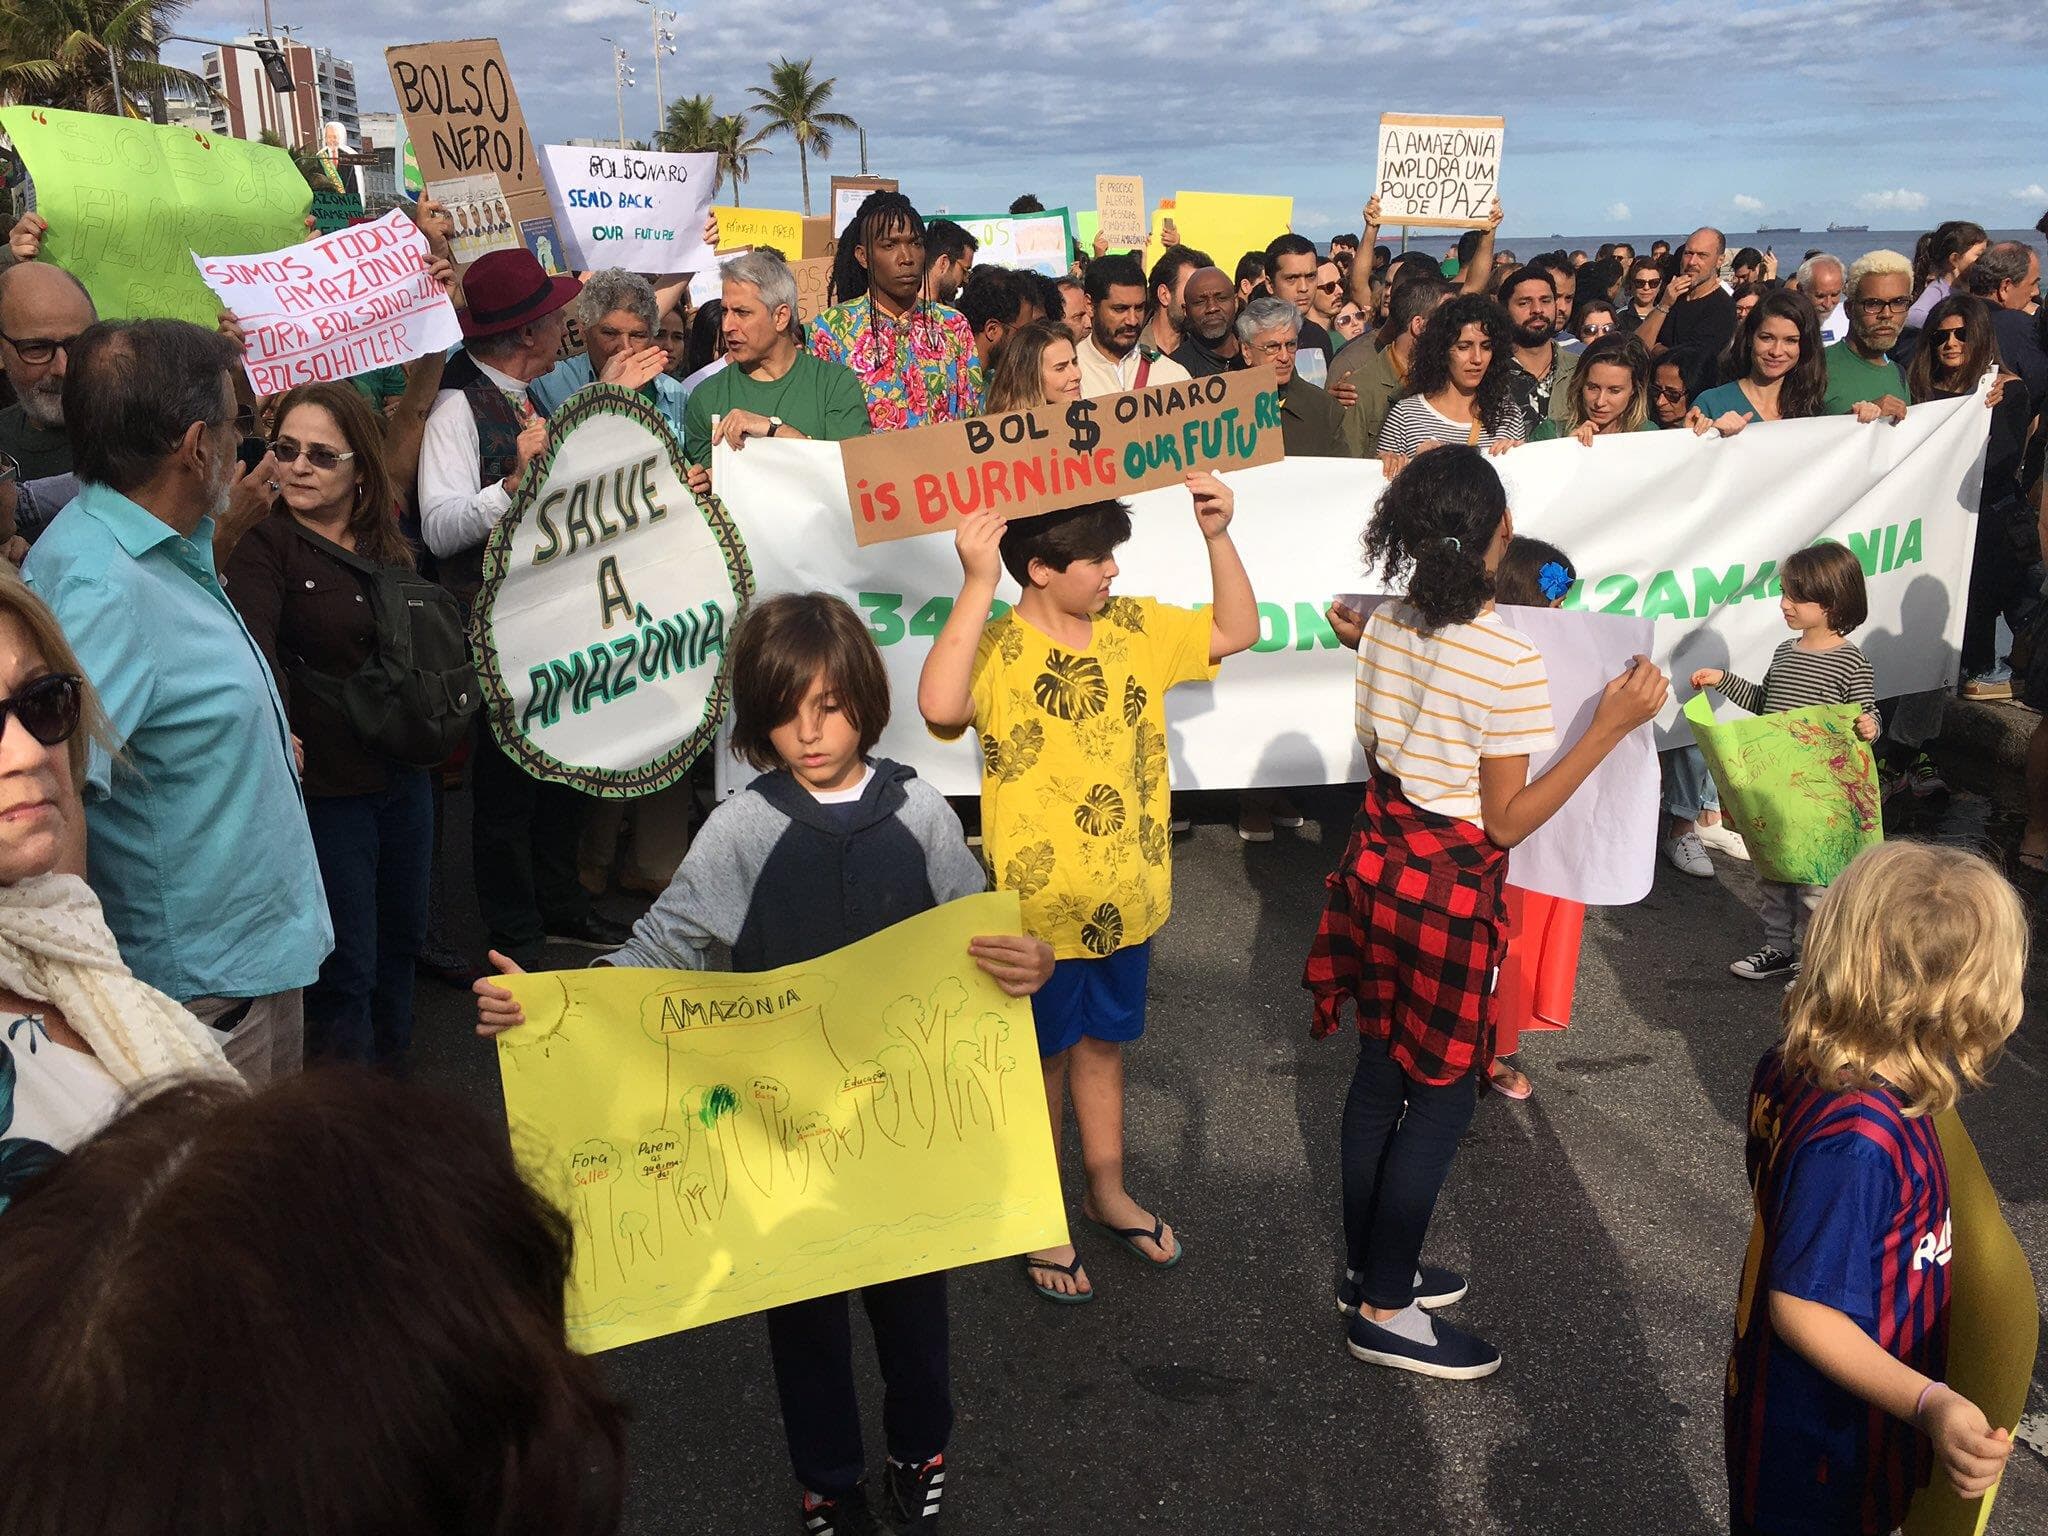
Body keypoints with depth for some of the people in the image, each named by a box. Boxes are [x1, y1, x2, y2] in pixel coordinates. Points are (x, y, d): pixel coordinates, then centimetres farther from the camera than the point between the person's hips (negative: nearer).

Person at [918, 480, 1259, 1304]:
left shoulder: (1135, 628, 0)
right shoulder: (996, 650, -20)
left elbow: (1237, 631, 7)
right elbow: (939, 707, -41)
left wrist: (1217, 537, -7)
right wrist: (977, 586, -43)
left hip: (1127, 898, 6)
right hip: (1038, 910, -5)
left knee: (1103, 1044, 23)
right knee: (1041, 1060, 13)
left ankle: (1107, 1191, 43)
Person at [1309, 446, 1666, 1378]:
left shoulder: (1385, 626, 0)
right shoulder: (1509, 658, -22)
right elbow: (1507, 821, -17)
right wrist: (1610, 727, -19)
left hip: (1378, 862, 8)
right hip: (1449, 891, -7)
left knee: (1380, 1074, 18)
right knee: (1442, 1100, 6)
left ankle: (1368, 1267, 34)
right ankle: (1385, 1314, 17)